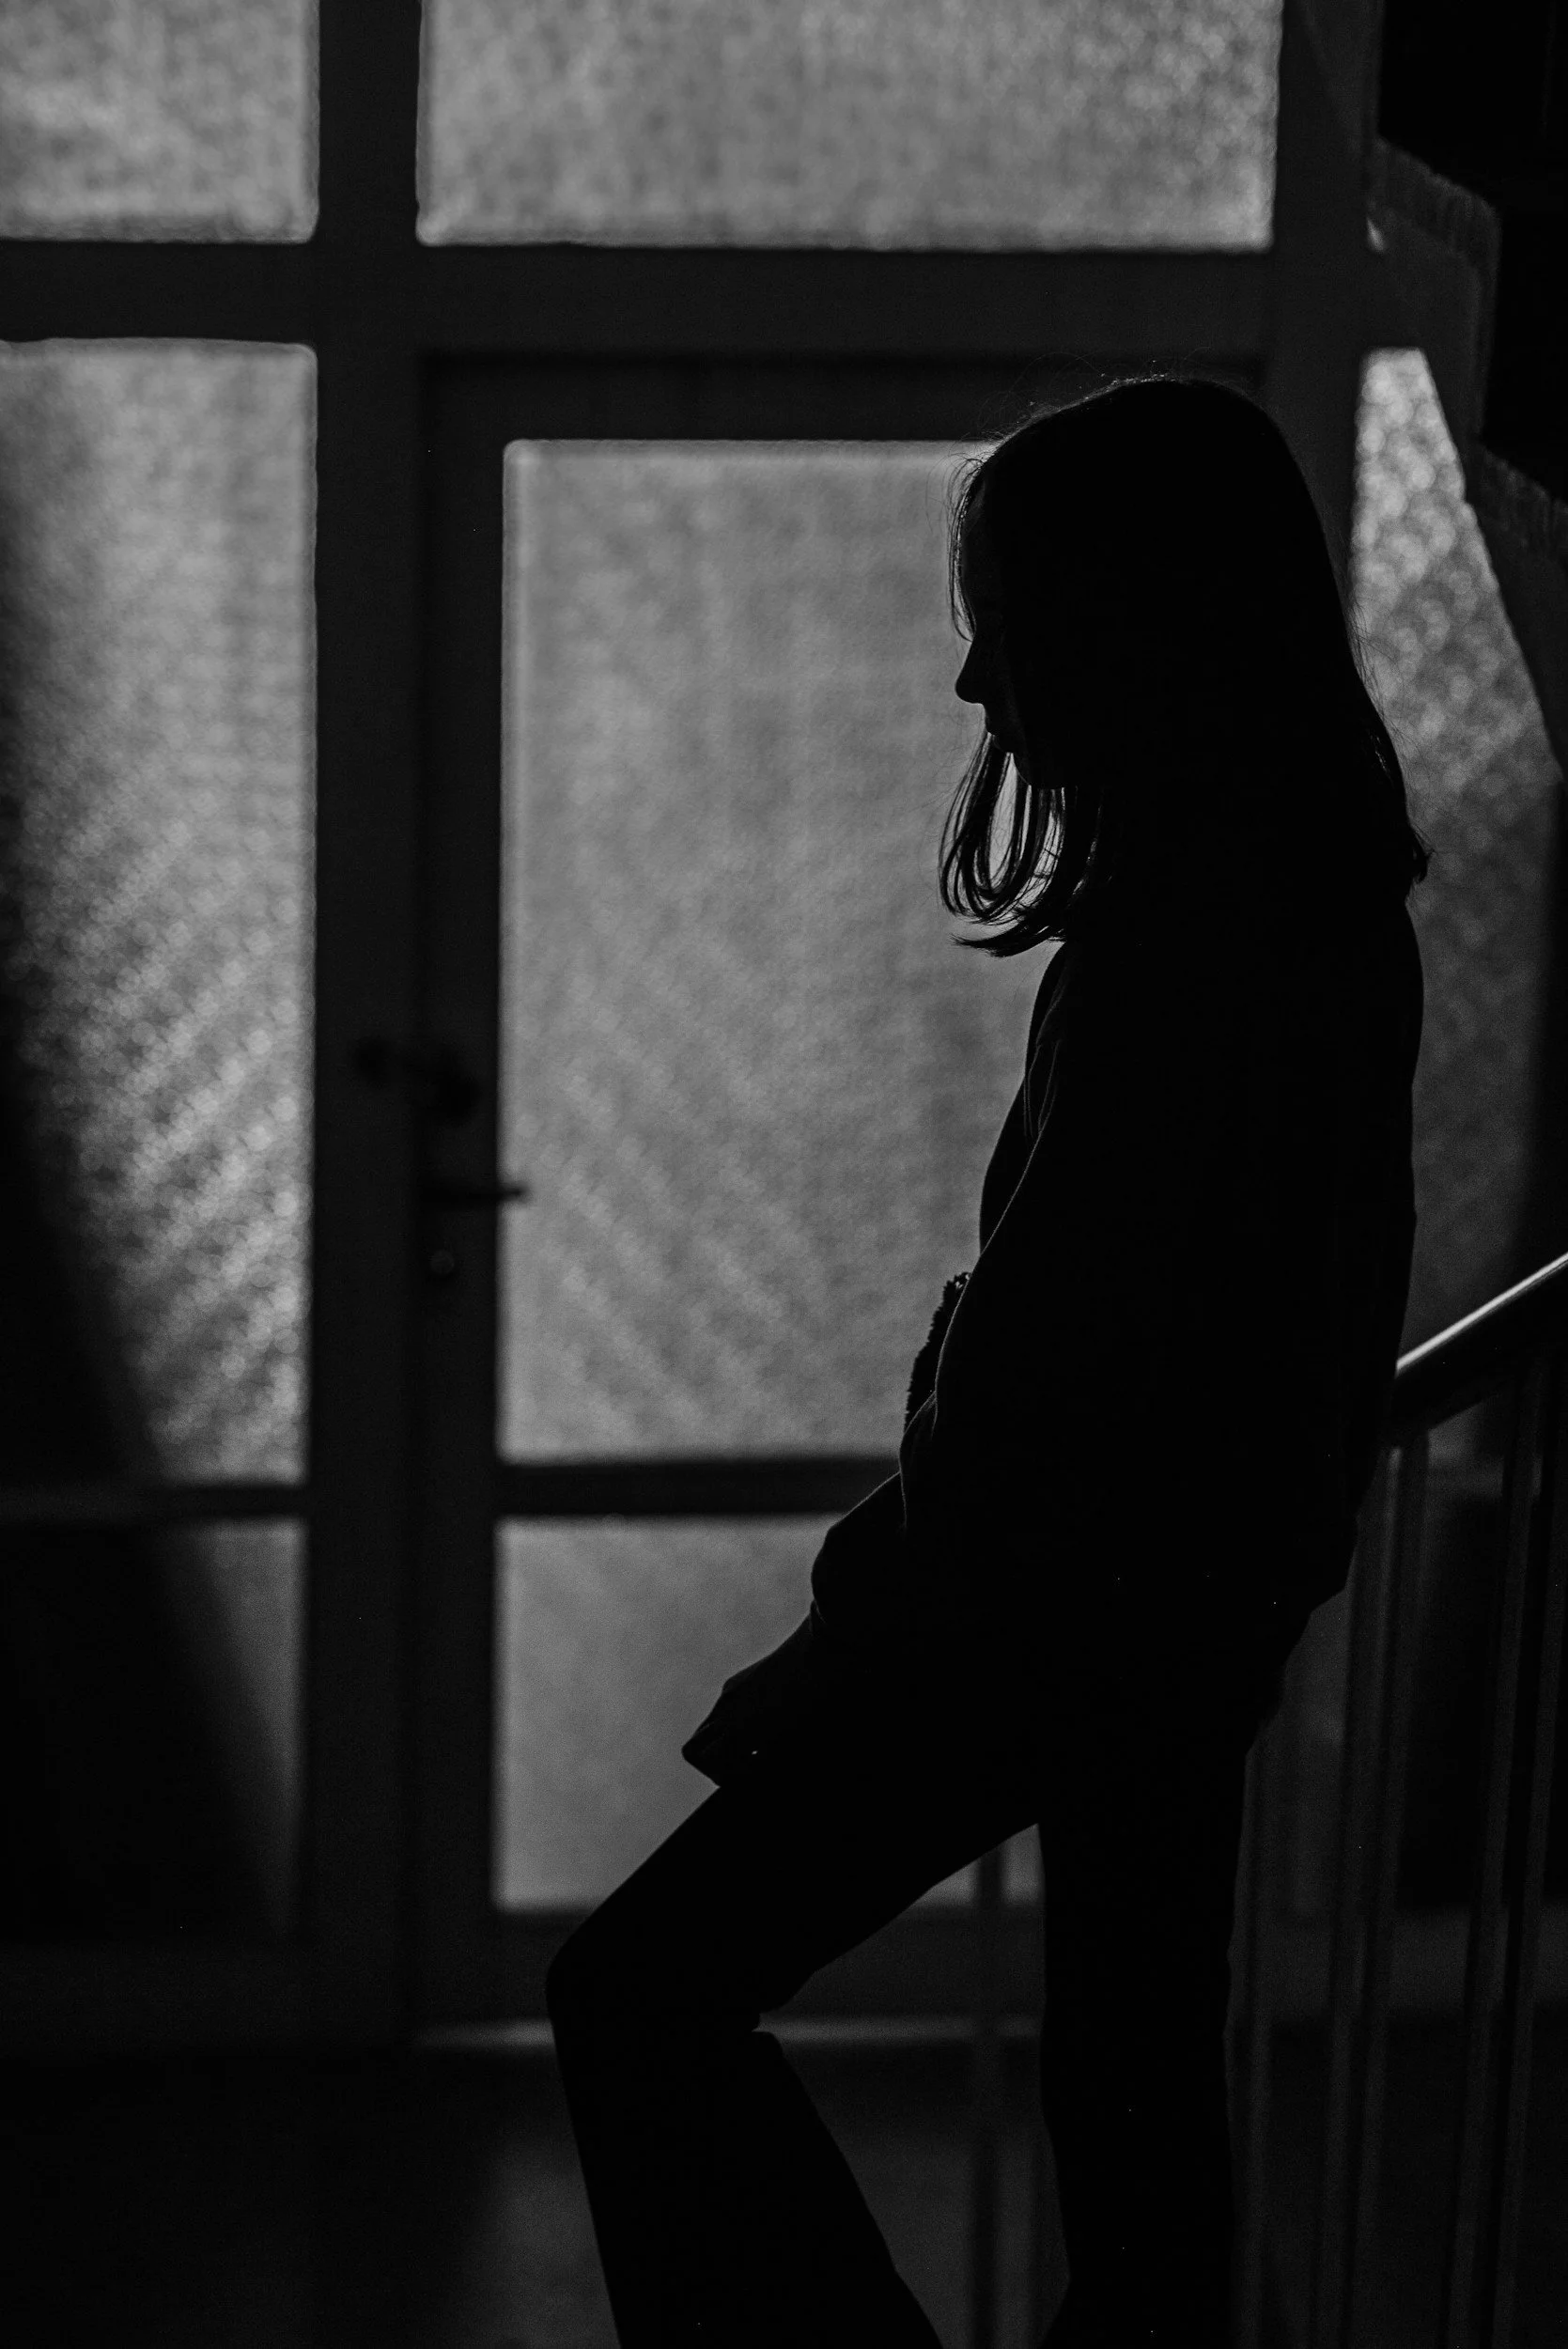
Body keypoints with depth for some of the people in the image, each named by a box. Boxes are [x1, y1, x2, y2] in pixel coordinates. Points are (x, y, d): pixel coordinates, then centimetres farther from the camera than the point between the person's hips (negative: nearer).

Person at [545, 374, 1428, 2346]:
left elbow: (1057, 1323, -23)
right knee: (1137, 2080, 19)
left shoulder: (1178, 929, -22)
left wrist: (891, 1587, -14)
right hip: (1207, 1590, 10)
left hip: (1060, 1592, -10)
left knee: (641, 1996, -6)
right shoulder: (1328, 904, 8)